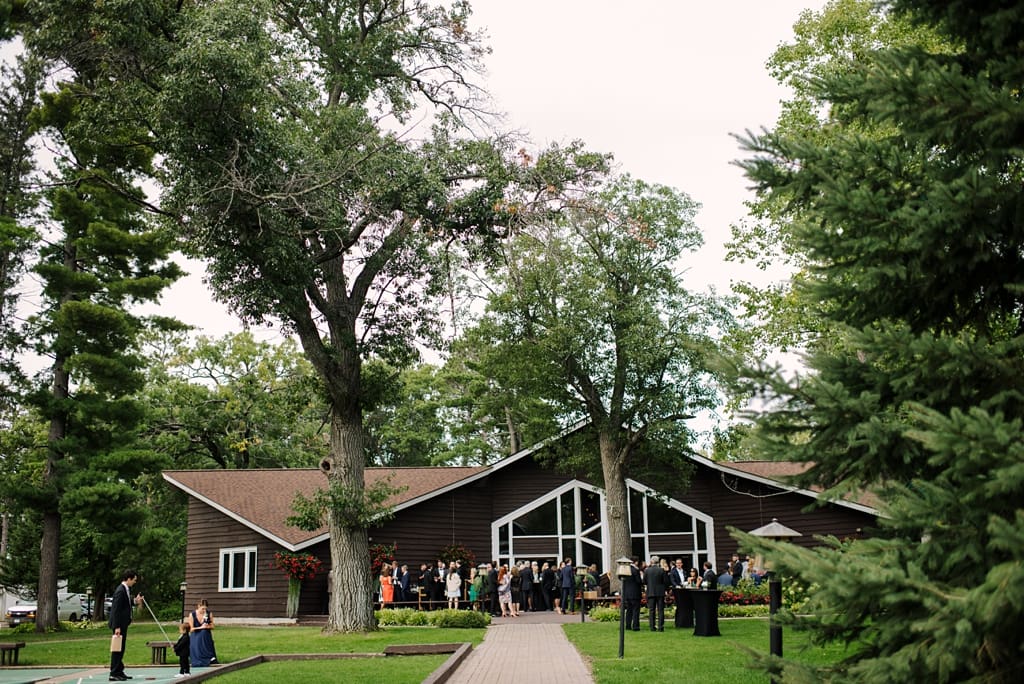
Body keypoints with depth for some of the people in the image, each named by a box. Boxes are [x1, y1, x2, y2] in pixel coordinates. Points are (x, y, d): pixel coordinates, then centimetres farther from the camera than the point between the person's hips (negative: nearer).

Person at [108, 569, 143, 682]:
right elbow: (116, 610, -22)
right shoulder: (120, 591, -20)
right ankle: (114, 674, 1)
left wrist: (135, 601, 5)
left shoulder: (126, 589, 9)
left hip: (122, 623, 10)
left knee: (121, 648, 15)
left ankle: (119, 671, 23)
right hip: (119, 624, -10)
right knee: (117, 648, -4)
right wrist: (117, 627, -23)